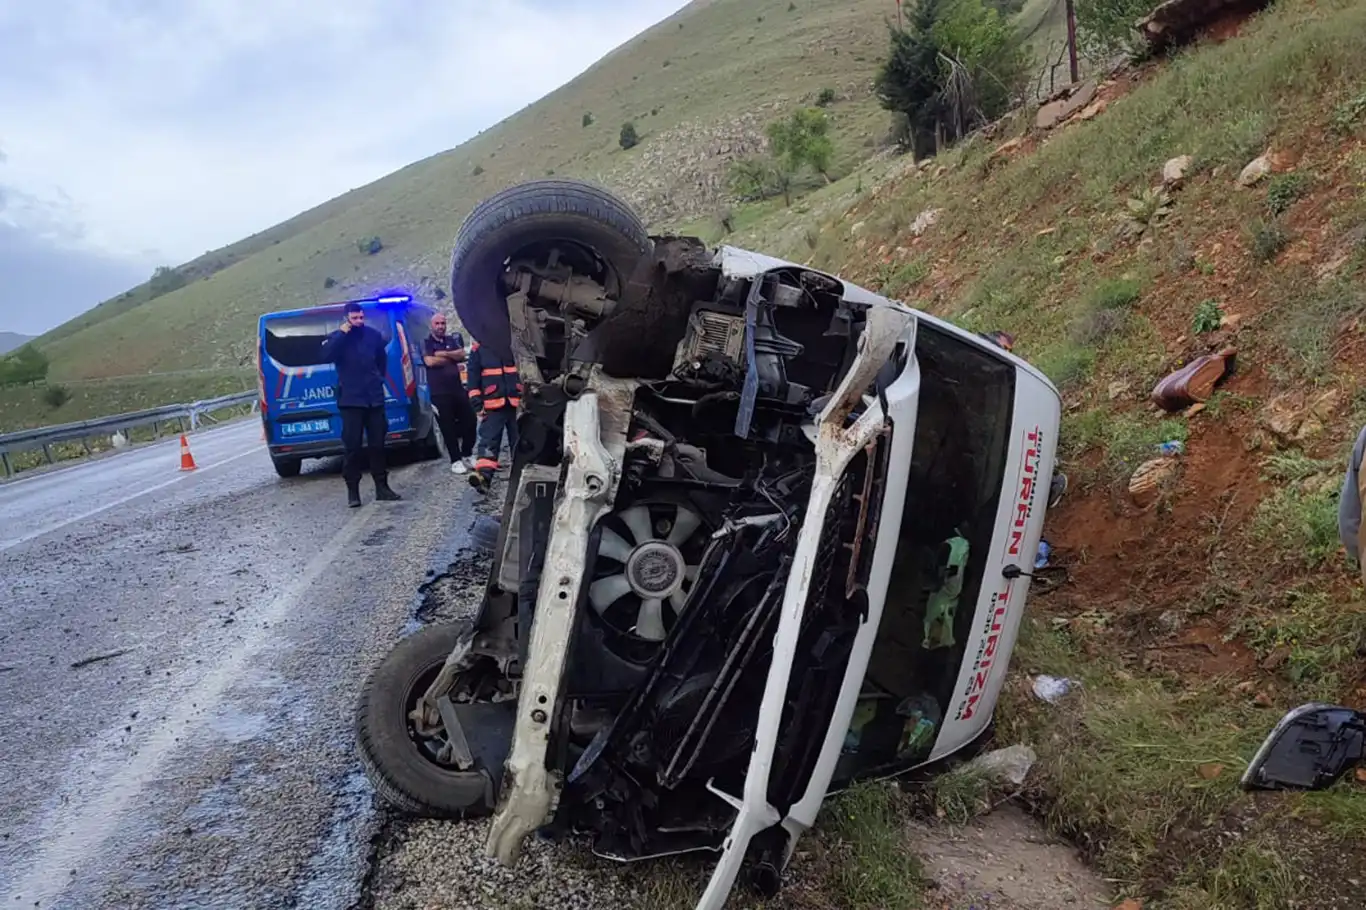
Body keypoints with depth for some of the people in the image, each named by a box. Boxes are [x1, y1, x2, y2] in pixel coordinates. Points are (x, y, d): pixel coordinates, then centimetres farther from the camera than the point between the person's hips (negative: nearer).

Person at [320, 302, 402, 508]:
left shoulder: (373, 335, 9)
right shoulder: (337, 338, 0)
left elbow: (382, 359, 26)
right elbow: (326, 356, -19)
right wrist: (341, 334, -19)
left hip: (374, 398, 3)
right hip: (351, 400, -3)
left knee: (377, 444, 7)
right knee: (352, 446, -5)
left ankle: (382, 487, 15)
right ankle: (352, 491, 1)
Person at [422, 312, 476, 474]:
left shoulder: (452, 340, 14)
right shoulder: (427, 343, 2)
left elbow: (462, 355, -1)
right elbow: (430, 361, -14)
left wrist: (444, 354, -13)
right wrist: (452, 358, -3)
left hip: (458, 389, 4)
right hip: (439, 392, -4)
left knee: (469, 421, 3)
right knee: (448, 427, -1)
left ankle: (467, 455, 18)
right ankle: (456, 461, 5)